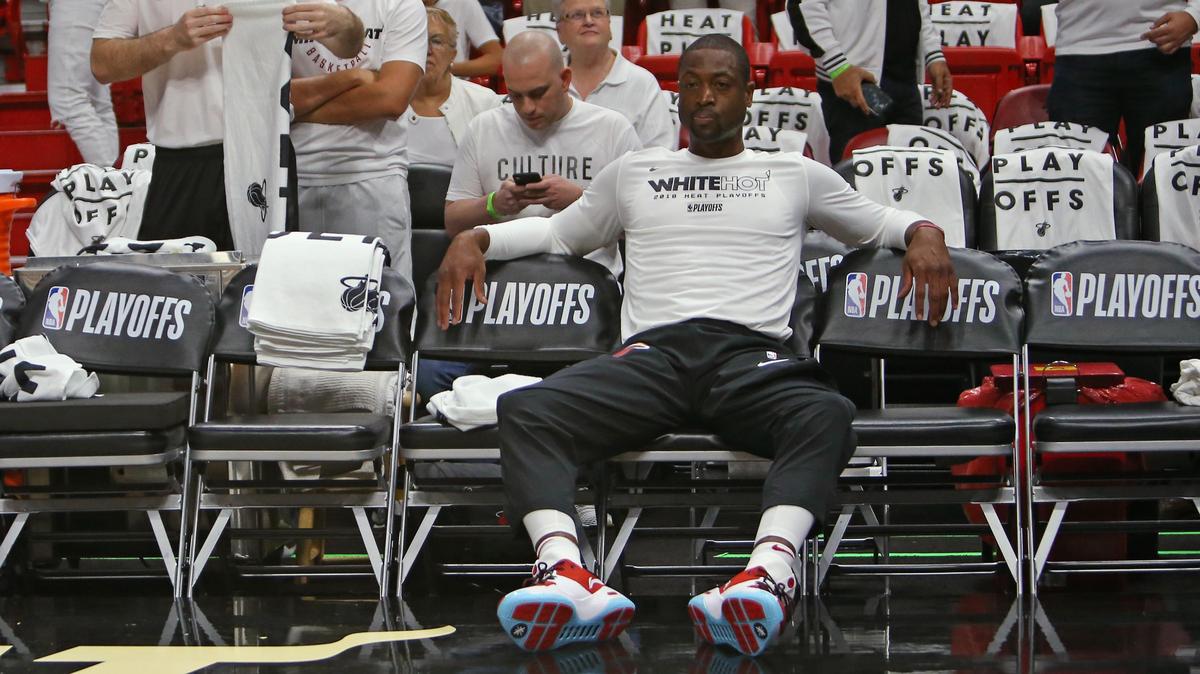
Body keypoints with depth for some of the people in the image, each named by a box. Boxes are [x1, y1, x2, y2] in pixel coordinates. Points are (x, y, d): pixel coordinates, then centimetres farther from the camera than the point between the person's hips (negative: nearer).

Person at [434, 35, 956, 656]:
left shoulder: (796, 175, 25)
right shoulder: (634, 172, 30)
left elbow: (879, 222, 33)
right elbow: (556, 232, 40)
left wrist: (925, 233, 10)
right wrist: (475, 238, 24)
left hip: (752, 353, -1)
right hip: (652, 351, 1)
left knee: (827, 415, -40)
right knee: (523, 410, -31)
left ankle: (768, 571, -60)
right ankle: (563, 571, -53)